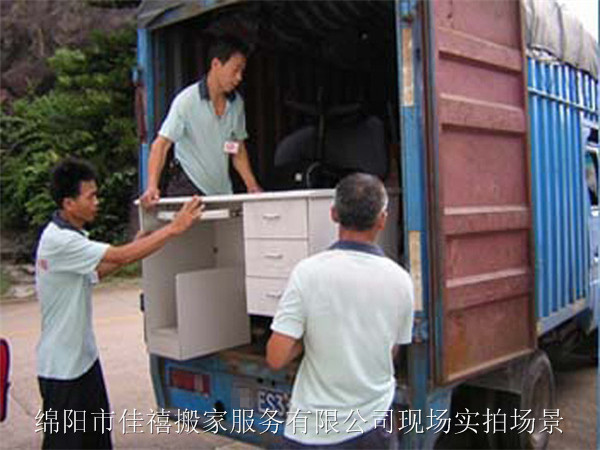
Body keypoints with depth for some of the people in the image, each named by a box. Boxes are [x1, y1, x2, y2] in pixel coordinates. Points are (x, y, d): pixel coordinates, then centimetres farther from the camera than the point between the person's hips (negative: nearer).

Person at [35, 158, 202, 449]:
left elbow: (91, 274, 14)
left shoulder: (70, 236, 6)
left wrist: (133, 246, 6)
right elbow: (121, 257, -29)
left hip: (84, 356, 9)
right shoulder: (59, 241, -25)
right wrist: (174, 228, -24)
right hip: (62, 366, -9)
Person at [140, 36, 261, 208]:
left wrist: (252, 186, 5)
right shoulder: (187, 100, -11)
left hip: (222, 191, 5)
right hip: (188, 188, -5)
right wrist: (152, 186, -29)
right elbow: (161, 144, -16)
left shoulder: (237, 103, 6)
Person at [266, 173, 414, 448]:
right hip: (374, 424, 2)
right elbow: (391, 351, 8)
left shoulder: (308, 271, -16)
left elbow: (276, 359, -17)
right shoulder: (400, 280, -6)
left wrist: (306, 337, 0)